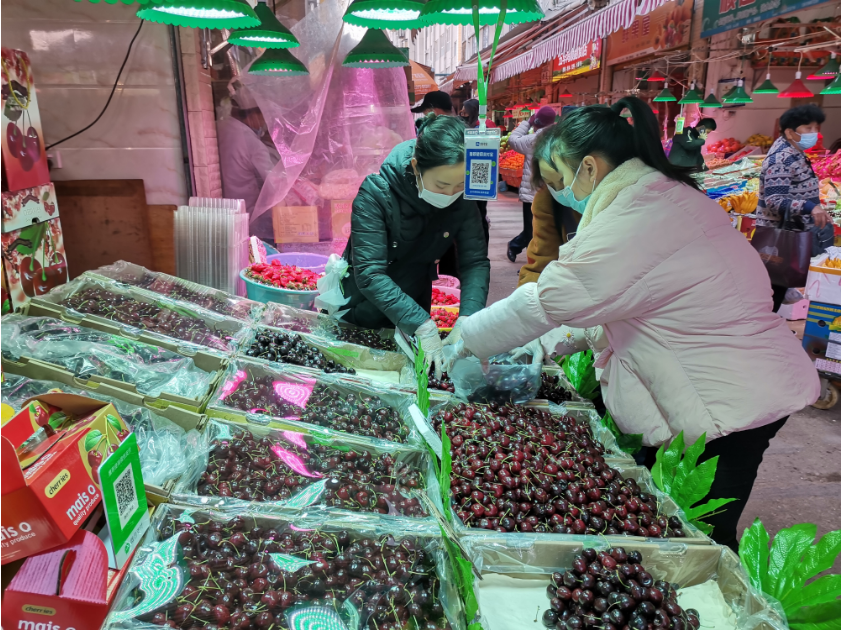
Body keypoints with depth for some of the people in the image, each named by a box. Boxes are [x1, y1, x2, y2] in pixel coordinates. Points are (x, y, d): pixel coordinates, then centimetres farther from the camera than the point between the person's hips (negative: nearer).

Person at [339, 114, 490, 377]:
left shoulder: (462, 200, -15)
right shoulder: (376, 193, -28)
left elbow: (476, 262, -16)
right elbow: (369, 273, -32)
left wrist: (466, 318, -33)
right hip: (359, 312, -3)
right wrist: (423, 325, -40)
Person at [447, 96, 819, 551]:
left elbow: (549, 299, -18)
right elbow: (612, 301, 16)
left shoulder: (635, 221, -23)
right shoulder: (666, 195, 10)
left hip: (727, 406, -10)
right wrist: (557, 343, 11)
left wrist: (467, 339, -5)